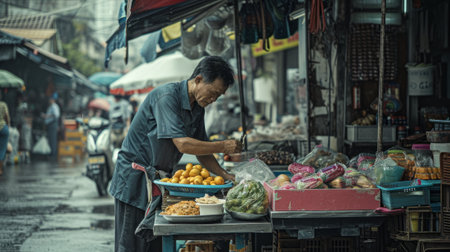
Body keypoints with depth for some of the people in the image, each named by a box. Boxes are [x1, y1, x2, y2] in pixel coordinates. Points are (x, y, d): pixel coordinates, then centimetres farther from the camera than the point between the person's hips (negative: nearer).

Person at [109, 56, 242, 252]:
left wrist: (223, 175, -1)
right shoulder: (166, 96, -21)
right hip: (134, 180, -8)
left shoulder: (197, 107, 7)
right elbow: (183, 144, -28)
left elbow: (201, 151, 13)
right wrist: (223, 147, -21)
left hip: (158, 181, 8)